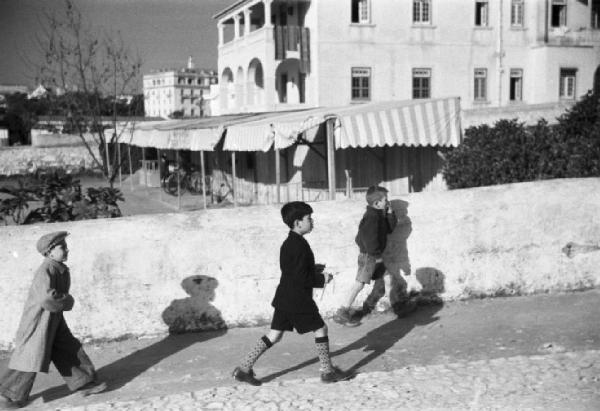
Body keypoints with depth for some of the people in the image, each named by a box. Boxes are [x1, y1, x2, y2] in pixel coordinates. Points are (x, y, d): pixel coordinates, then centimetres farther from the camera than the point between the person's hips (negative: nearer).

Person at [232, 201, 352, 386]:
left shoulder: (288, 243, 11)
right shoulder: (300, 245, -19)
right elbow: (301, 278, -22)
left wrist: (313, 269, 17)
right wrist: (322, 279, -10)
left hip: (284, 298, 9)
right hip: (298, 300, -9)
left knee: (274, 335, 11)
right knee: (320, 329, 5)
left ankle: (244, 368, 12)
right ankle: (327, 371, 15)